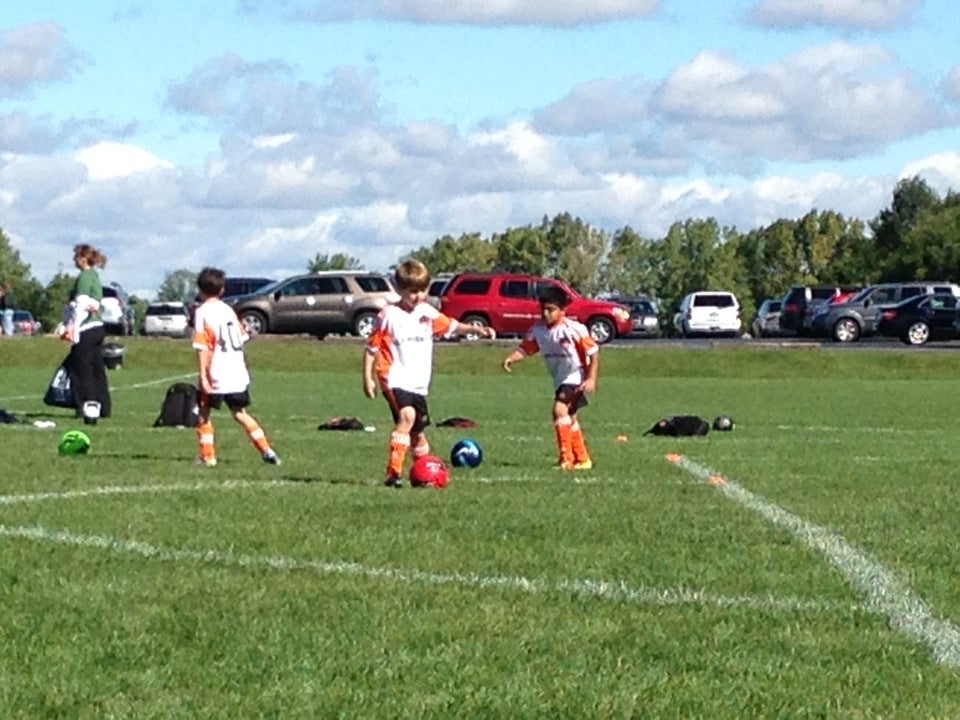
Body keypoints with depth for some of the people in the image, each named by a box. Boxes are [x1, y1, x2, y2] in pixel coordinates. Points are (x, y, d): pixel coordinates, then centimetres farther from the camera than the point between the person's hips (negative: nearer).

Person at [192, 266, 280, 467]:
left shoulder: (202, 312, -7)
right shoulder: (228, 310, 12)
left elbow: (202, 347, -14)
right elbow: (242, 338, 16)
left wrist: (202, 375, -17)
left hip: (215, 375, -6)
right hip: (238, 373, 6)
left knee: (203, 413, 9)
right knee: (240, 413, 15)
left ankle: (207, 456, 3)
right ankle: (266, 451, 6)